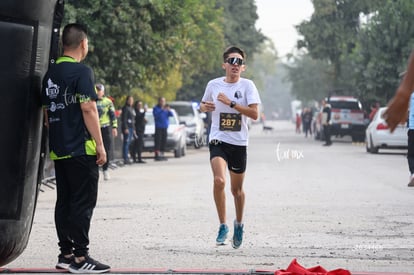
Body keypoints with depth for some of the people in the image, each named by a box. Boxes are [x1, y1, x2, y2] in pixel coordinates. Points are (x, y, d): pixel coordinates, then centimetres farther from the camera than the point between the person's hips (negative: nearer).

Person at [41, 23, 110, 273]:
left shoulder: (51, 73, 13)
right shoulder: (82, 71, -11)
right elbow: (88, 109, -17)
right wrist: (100, 144, -14)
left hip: (58, 149, 8)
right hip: (81, 149, -8)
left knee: (64, 202, 11)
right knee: (83, 202, -5)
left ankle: (66, 254, 15)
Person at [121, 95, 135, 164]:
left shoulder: (132, 109, 19)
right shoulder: (125, 108, -7)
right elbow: (124, 119, -14)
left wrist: (134, 129, 21)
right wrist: (126, 128, -20)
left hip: (131, 128, 9)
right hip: (127, 128, -9)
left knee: (129, 143, 9)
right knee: (126, 142, -10)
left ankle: (126, 158, 11)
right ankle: (125, 159, -11)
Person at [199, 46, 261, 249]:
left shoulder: (247, 85, -3)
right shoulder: (214, 85, 3)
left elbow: (254, 114, -13)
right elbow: (203, 105, 21)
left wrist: (231, 103, -19)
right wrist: (205, 107, -3)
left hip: (239, 143, 0)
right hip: (218, 140, 0)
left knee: (237, 189, 10)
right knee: (219, 180, -24)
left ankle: (239, 224, 36)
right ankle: (223, 225, -13)